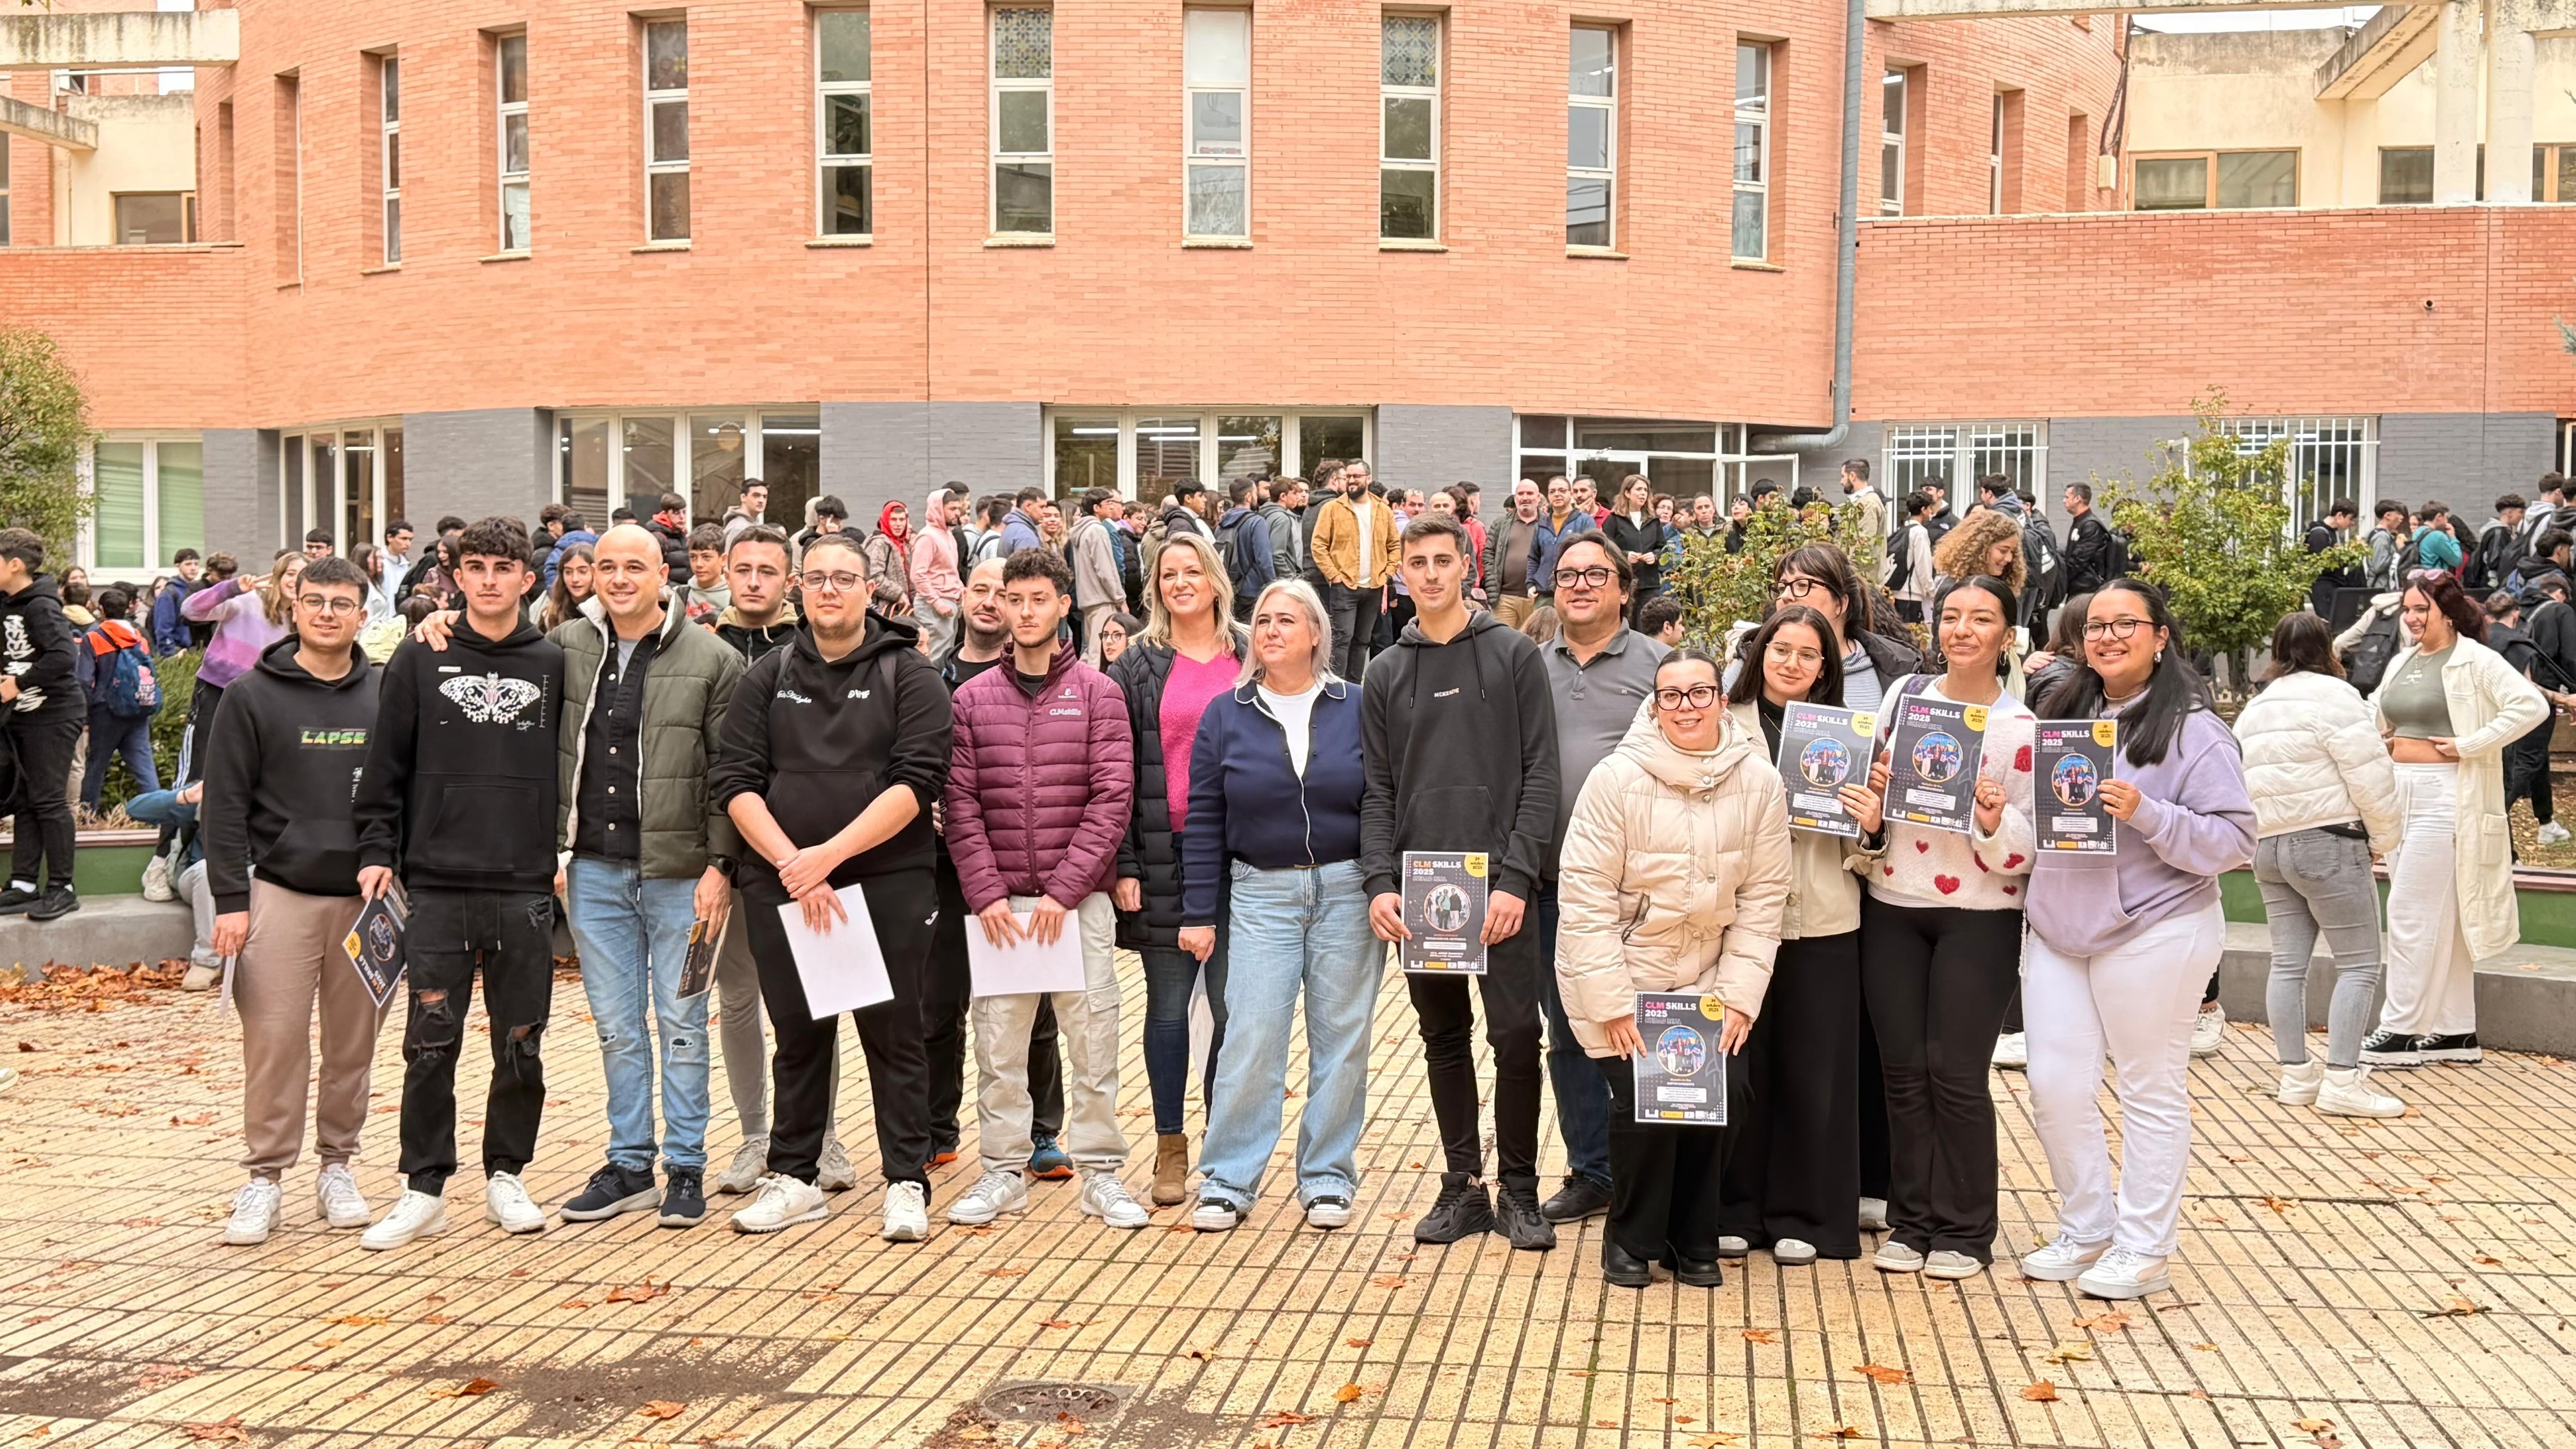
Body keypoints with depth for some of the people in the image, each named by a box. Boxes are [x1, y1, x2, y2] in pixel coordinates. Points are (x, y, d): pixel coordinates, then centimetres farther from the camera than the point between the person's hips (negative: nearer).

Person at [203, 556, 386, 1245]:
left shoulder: (386, 696, 7)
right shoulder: (253, 696, 1)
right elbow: (225, 805, -1)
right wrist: (230, 899, -7)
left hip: (367, 898, 2)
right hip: (281, 895, -2)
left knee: (354, 1044, 7)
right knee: (274, 1040, -3)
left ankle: (337, 1167, 20)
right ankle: (265, 1177, 7)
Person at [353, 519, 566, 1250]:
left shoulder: (553, 663, 6)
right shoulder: (420, 660, 4)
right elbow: (386, 766, 5)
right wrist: (376, 852, -2)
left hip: (526, 889, 1)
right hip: (436, 887, -1)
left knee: (521, 1046, 7)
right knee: (431, 1045, 2)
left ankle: (507, 1175, 21)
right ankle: (424, 1189, 12)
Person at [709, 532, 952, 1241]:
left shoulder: (908, 675, 0)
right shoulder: (767, 676, 9)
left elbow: (916, 783, -11)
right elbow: (735, 782, 1)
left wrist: (830, 854, -19)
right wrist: (791, 863, -12)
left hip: (887, 882, -3)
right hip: (780, 884, 3)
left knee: (893, 1034, 3)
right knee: (798, 1034, 11)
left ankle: (907, 1184, 11)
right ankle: (794, 1178, 22)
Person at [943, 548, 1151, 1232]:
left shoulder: (1098, 693, 3)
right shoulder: (972, 697, 8)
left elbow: (1112, 797, -4)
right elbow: (960, 803, 3)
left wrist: (1064, 890, -11)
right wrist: (986, 893, -8)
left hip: (1080, 899, -1)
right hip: (998, 901, 1)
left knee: (1093, 1035, 2)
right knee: (998, 1040, 4)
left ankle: (1101, 1173, 12)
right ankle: (1004, 1171, 16)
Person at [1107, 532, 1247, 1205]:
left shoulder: (1253, 660, 8)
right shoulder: (1138, 668, 6)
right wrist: (1123, 864, -4)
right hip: (1165, 853, 0)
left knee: (1230, 1003, 2)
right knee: (1168, 1005, 5)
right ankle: (1171, 1149, 14)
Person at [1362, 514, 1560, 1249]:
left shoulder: (1514, 656, 1)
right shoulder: (1386, 673, 10)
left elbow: (1540, 775, -4)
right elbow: (1378, 790, 8)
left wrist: (1517, 878, -13)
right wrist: (1380, 881, -5)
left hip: (1499, 883, -3)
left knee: (1516, 1035, -4)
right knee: (1444, 1037, 10)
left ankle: (1518, 1189, 10)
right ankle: (1462, 1185, 19)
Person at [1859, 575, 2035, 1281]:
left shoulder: (2019, 728, -5)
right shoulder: (1905, 693, 5)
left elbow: (2024, 854, -4)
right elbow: (1870, 786, 15)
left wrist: (1994, 820, -24)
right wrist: (1873, 786, -7)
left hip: (1978, 917, -3)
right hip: (1892, 909, 4)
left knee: (1955, 1074, -3)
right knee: (1903, 1070, 7)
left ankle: (1965, 1231, 12)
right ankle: (1911, 1221, 20)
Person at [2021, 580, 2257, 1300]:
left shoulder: (2192, 728, -7)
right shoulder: (2061, 714, 13)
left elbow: (2234, 840, -13)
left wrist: (2145, 814, -24)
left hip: (2153, 934, -6)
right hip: (2058, 931, 6)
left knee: (2151, 1091, 4)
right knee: (2055, 1087, 6)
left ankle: (2144, 1250, 15)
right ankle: (2086, 1231, 24)